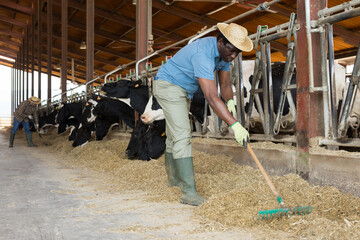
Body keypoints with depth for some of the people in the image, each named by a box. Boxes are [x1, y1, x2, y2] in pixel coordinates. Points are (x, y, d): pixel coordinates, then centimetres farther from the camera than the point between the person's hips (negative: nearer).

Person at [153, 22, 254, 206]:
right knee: (182, 136, -17)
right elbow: (212, 97, -43)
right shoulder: (203, 54, -35)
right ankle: (189, 192, -17)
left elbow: (225, 83, 1)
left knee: (174, 136, 19)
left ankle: (173, 178, 34)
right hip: (168, 86, -10)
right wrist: (235, 125, -46)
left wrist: (230, 102, -20)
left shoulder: (224, 52, -5)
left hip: (184, 90, 10)